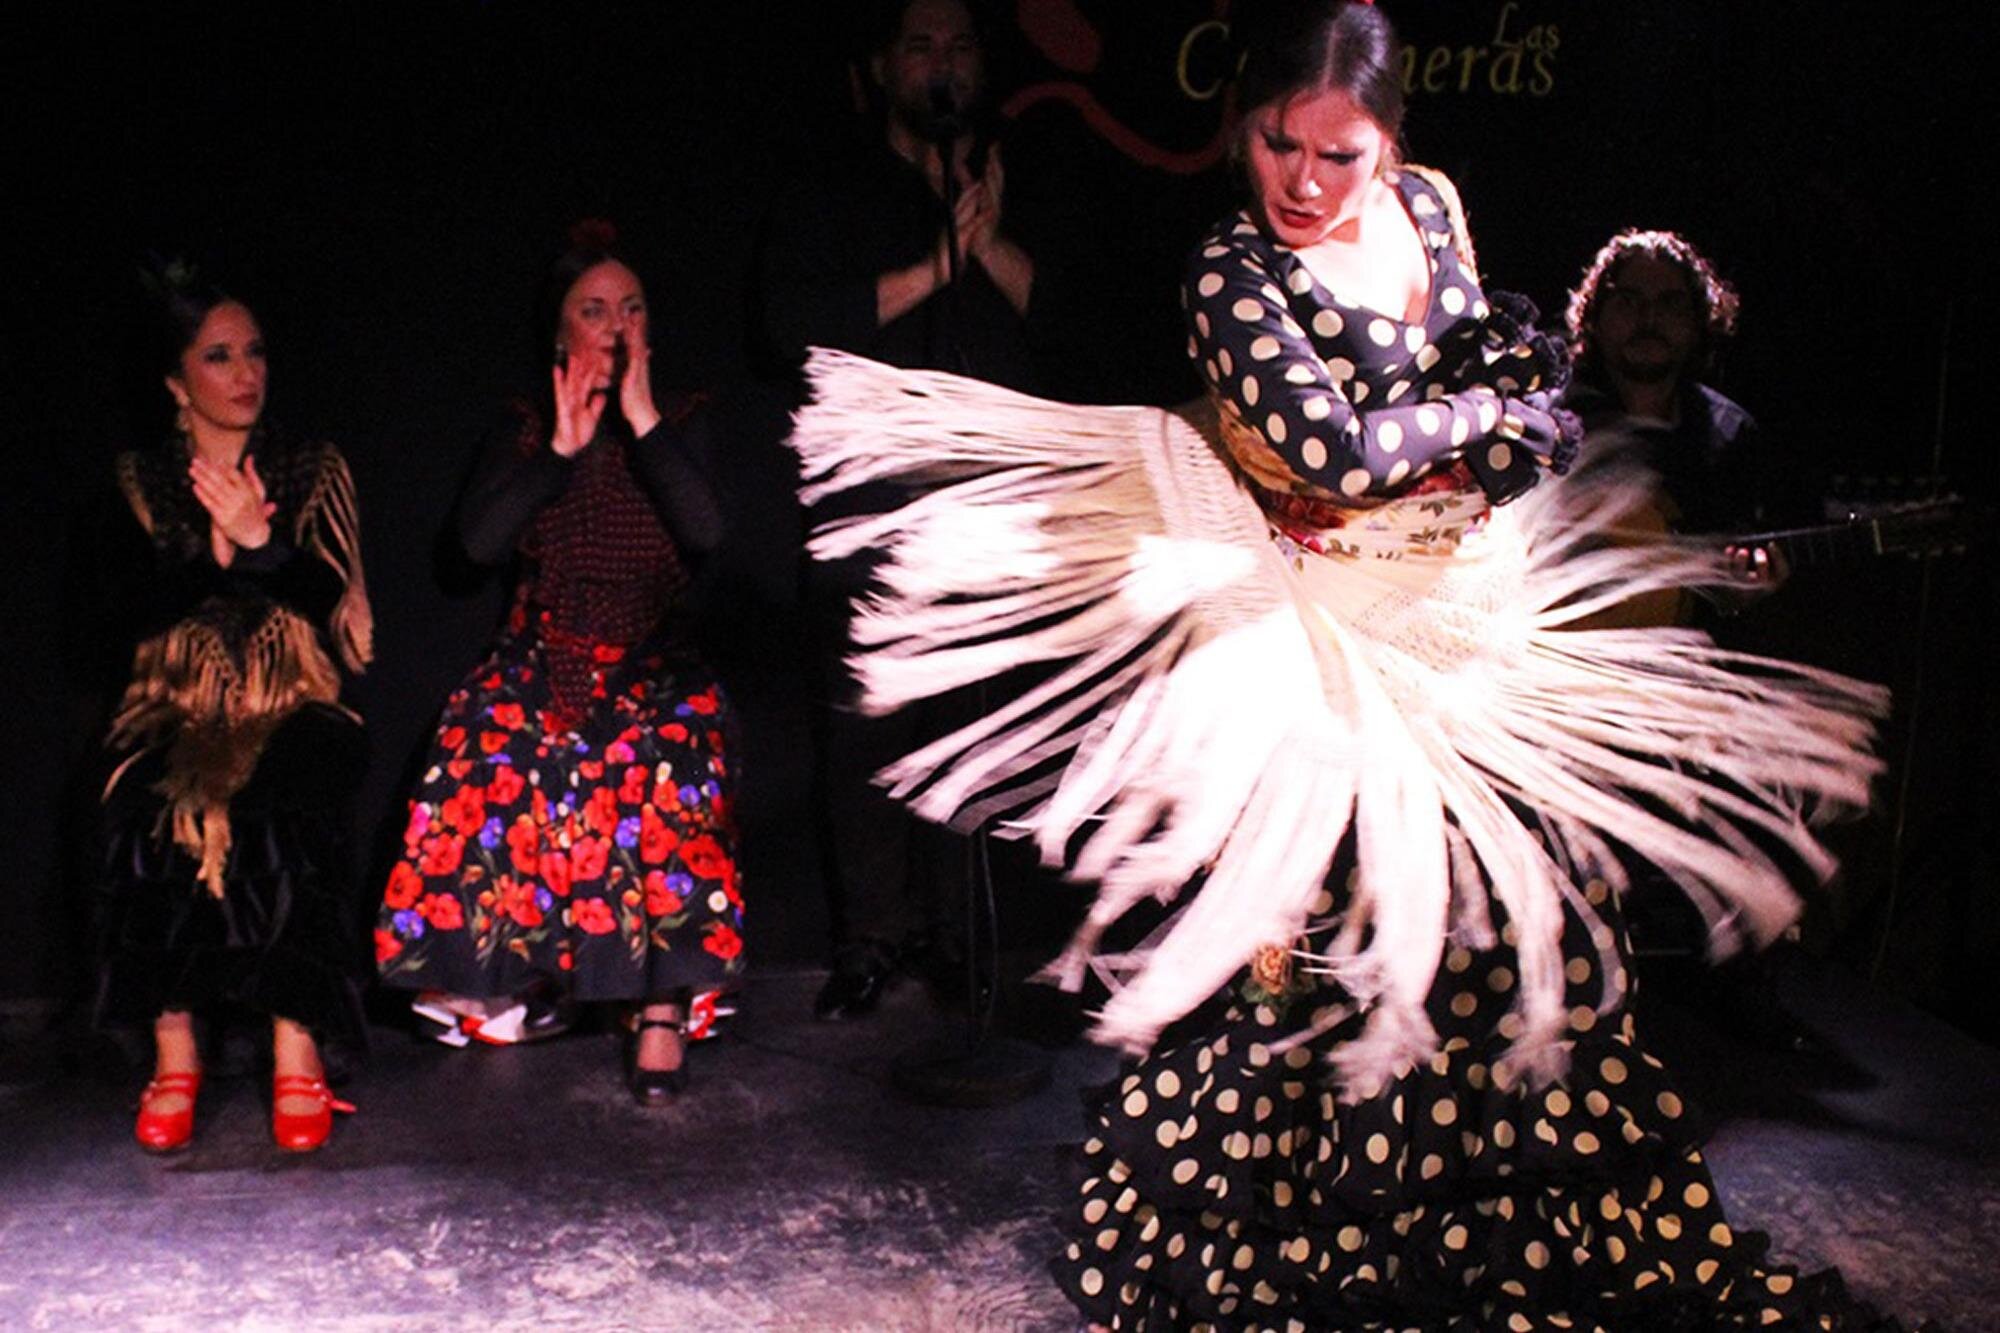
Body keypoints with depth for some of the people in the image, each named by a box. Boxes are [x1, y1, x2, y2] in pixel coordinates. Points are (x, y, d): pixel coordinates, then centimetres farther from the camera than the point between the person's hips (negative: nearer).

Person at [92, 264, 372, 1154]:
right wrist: (214, 553, -11)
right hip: (176, 711, 1)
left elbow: (329, 600, 0)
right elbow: (122, 616, 1)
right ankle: (173, 1047, -25)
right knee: (152, 812, -33)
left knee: (289, 809, -35)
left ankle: (297, 1045, -29)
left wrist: (261, 541, -16)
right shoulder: (139, 487, 13)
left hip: (294, 707, 0)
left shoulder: (313, 475, 13)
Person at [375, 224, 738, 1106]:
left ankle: (663, 1002, -29)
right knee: (488, 749, -30)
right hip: (543, 658, 2)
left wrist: (643, 421, -12)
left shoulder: (681, 423, 9)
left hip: (654, 663, -1)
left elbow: (705, 532, -10)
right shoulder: (522, 430, 12)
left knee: (672, 763, -33)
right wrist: (562, 449, -8)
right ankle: (496, 976, -16)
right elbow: (479, 541, -4)